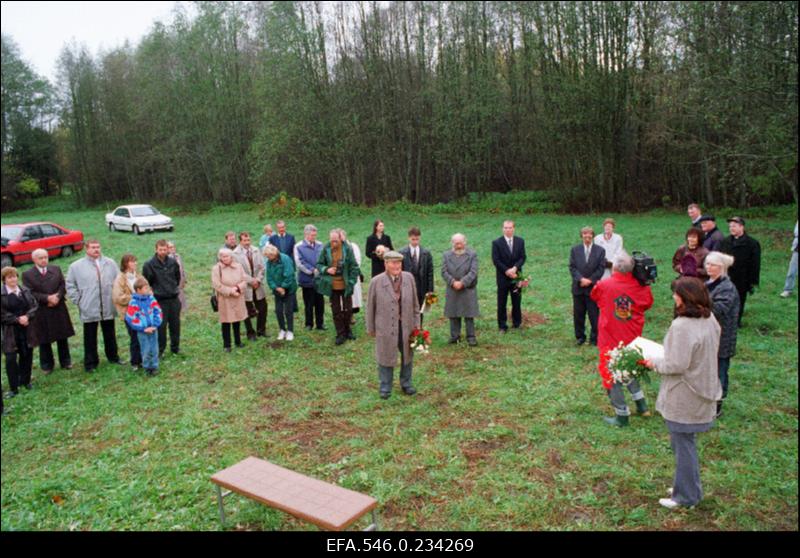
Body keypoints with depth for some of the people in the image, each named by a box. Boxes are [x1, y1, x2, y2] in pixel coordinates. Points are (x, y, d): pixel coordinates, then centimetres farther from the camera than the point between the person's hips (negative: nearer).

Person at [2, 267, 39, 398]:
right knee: (11, 359, -4)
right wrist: (17, 319, -16)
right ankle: (13, 388, 6)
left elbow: (35, 305, 3)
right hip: (10, 331, -4)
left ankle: (25, 380, 30)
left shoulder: (25, 290, 3)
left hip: (27, 329, 4)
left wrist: (26, 316, -13)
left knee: (27, 355, 12)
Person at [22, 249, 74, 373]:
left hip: (59, 309, 2)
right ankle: (46, 365, 20)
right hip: (41, 313, -2)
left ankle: (65, 361, 25)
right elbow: (30, 293, -11)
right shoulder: (27, 275, -5)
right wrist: (47, 298, -20)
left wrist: (57, 297, -16)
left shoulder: (56, 269, 5)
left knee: (62, 337, 11)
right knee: (44, 340, 7)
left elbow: (63, 285, 1)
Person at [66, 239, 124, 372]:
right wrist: (78, 300, -3)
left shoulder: (110, 263, 2)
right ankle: (90, 362, 17)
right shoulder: (76, 266, -3)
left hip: (108, 308, 2)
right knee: (90, 337, 6)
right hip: (89, 309, -2)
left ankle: (113, 357, 31)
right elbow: (70, 285, 2)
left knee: (110, 335, 16)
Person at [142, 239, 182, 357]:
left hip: (174, 299, 4)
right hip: (159, 300, -3)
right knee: (161, 326, 0)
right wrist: (154, 291, 1)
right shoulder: (150, 265, -9)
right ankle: (160, 349, 14)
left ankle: (175, 347, 23)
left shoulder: (173, 263, 2)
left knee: (175, 324, 10)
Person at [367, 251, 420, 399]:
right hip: (385, 326, -3)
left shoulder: (409, 278, -3)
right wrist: (371, 328, 0)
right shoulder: (376, 282, -10)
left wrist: (416, 323, 5)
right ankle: (385, 387, 26)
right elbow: (370, 307, -3)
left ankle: (406, 383, 36)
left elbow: (415, 302, 5)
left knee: (407, 355, 16)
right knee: (385, 356, 9)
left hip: (406, 325, 3)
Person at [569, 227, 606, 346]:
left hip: (593, 288, -2)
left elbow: (601, 269, -3)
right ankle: (580, 337, 20)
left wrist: (590, 280, -12)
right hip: (578, 287, 2)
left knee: (594, 315, 1)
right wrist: (581, 279, -14)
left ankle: (594, 338, 12)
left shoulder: (600, 250, 2)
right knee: (578, 314, 8)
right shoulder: (575, 249, 6)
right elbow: (572, 267, 0)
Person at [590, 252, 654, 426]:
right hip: (632, 339, 4)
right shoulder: (641, 287, -10)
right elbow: (648, 303, 9)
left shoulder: (603, 285, -17)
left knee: (612, 377, 8)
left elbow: (593, 296, 6)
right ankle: (642, 405, 31)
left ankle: (622, 416, 14)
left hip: (611, 340, -4)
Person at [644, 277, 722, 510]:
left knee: (683, 445, 7)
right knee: (687, 442, 22)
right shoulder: (710, 319, 2)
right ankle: (689, 487, 36)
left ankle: (686, 496, 22)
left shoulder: (682, 326, -26)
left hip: (683, 399, -8)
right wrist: (665, 357, 10)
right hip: (702, 392, 9)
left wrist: (655, 363, -8)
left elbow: (677, 364, -25)